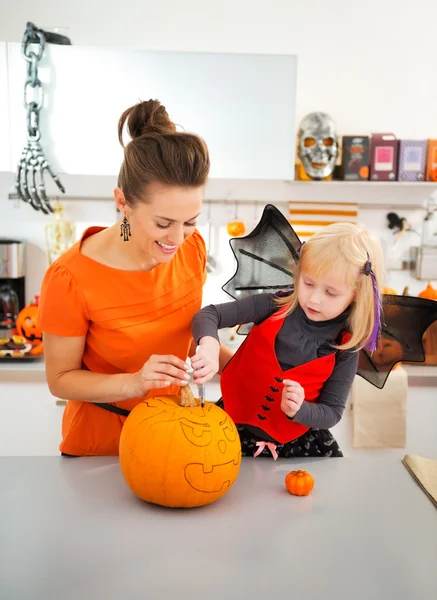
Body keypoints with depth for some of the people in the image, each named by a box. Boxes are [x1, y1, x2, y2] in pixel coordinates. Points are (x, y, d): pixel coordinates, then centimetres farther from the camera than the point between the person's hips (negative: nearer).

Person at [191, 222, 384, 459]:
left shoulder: (344, 348, -12)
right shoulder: (274, 306, -13)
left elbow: (332, 412, -7)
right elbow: (209, 314, -16)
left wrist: (297, 410, -28)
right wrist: (209, 344, -38)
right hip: (235, 423, -1)